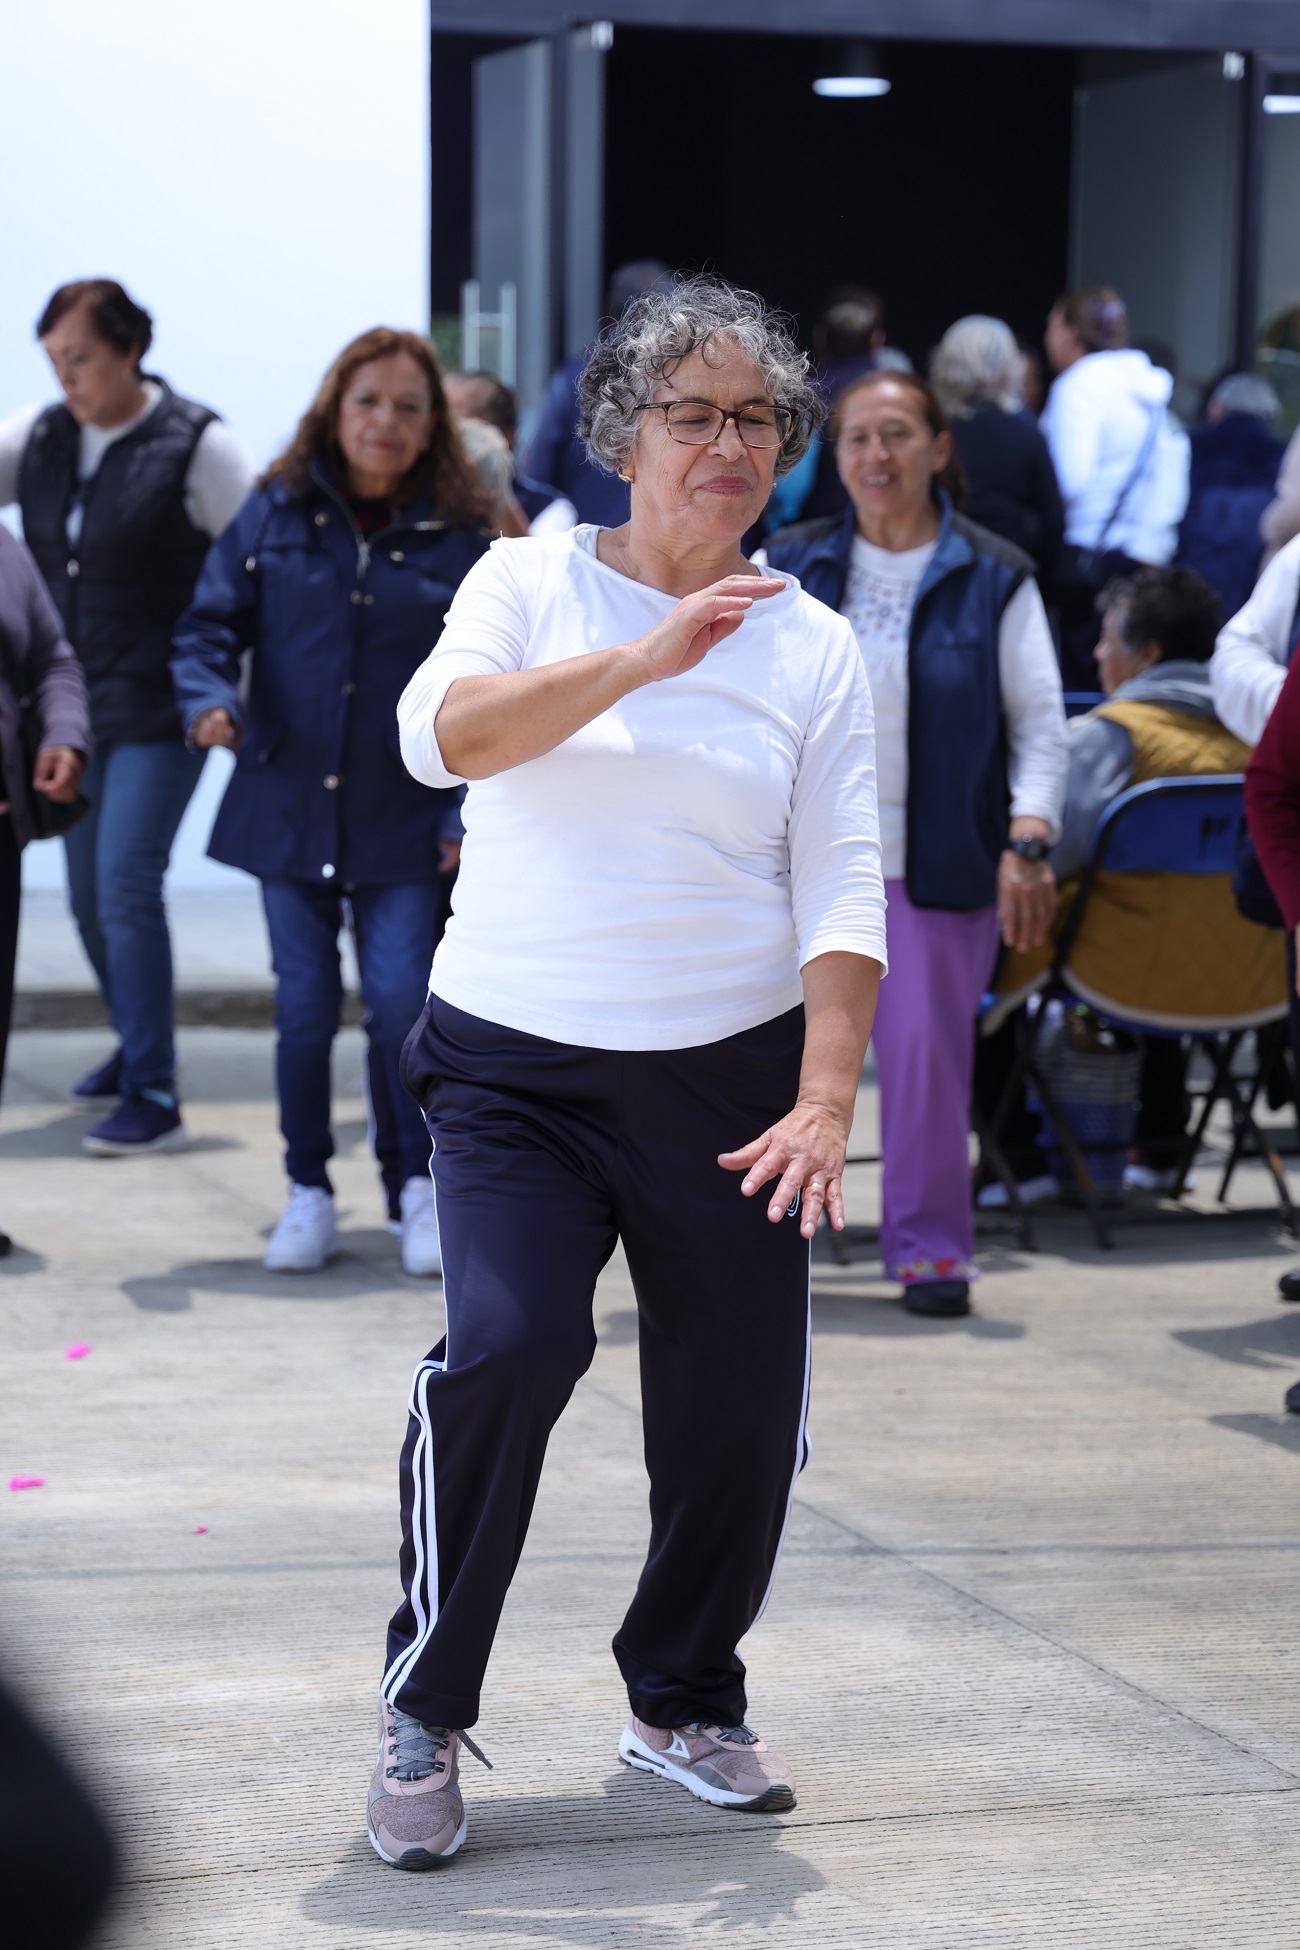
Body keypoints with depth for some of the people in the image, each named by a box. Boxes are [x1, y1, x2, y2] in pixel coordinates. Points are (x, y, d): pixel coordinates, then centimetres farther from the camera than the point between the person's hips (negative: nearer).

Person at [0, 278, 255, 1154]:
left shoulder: (196, 445, -9)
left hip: (159, 710, -6)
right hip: (78, 709, 6)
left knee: (127, 886, -14)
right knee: (89, 894, 14)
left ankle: (155, 1099, -10)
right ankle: (138, 1048, 35)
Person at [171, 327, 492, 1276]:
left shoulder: (460, 538, -1)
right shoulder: (277, 513, 2)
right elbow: (210, 622, 3)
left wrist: (473, 810, -6)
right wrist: (211, 699, -18)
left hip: (401, 820, -1)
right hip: (288, 807, 1)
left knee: (402, 1003, -6)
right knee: (304, 1008, 5)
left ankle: (425, 1185, 15)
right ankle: (309, 1194, 20)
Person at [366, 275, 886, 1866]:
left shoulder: (812, 647, 7)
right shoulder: (532, 583, 4)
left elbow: (841, 891, 2)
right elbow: (441, 734, -16)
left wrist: (826, 1101, -9)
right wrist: (643, 659, -25)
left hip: (730, 1077, 3)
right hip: (517, 1067, -2)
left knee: (738, 1406, 4)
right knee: (507, 1345, -22)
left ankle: (684, 1704, 30)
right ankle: (423, 1712, -4)